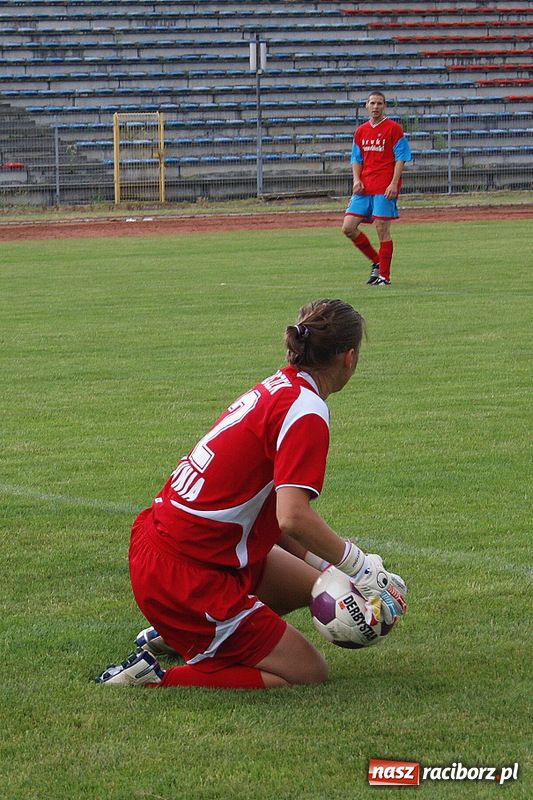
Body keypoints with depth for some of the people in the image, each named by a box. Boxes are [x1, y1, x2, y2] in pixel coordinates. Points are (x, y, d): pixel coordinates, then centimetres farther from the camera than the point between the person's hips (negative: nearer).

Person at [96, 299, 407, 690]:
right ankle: (152, 678, -6)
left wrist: (323, 566, 11)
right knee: (309, 673, 1)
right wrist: (359, 566, -15)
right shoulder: (306, 410, -17)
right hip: (188, 576, -9)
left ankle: (173, 635, 21)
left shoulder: (275, 389, 11)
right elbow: (294, 518, -27)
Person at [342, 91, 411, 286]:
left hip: (384, 189, -6)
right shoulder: (361, 131, 14)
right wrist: (356, 180, 1)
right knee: (348, 227, -1)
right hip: (363, 189, 6)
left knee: (382, 230, -6)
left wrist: (394, 184, -14)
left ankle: (384, 276, 2)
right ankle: (376, 262, 14)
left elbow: (400, 158, -4)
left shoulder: (393, 129, -2)